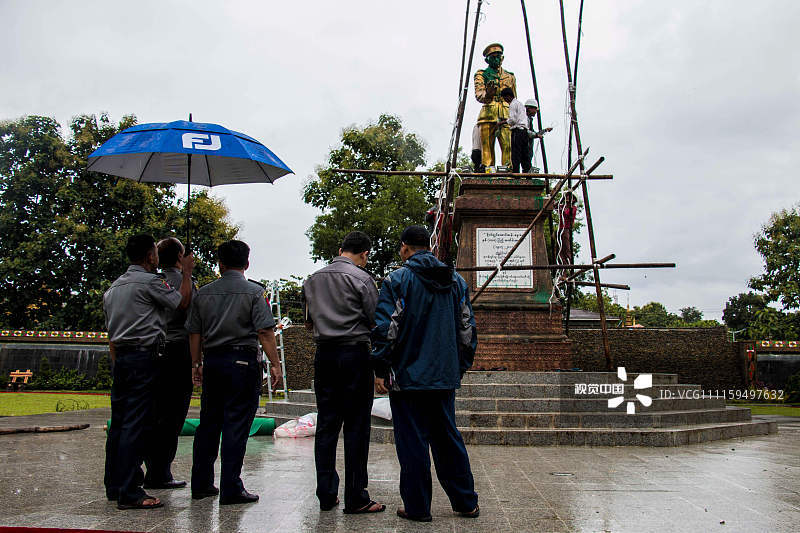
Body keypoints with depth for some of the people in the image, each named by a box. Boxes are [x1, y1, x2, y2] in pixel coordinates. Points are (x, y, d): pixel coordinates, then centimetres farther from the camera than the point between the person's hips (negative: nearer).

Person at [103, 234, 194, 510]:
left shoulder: (114, 286, 19)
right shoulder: (150, 281, -9)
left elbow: (111, 334, 21)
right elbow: (182, 301, 1)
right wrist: (187, 273, 13)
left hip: (121, 357, 9)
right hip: (144, 356, -9)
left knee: (119, 422, 12)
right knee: (137, 424, -8)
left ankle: (114, 485, 20)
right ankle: (129, 493, -7)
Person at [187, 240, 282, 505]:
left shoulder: (204, 293, 9)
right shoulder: (254, 292, -4)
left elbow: (194, 333, 11)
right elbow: (265, 332, -12)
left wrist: (196, 364, 20)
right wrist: (275, 364, -8)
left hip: (211, 361, 5)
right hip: (243, 360, -5)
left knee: (208, 423, 14)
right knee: (236, 424, -2)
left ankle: (201, 483, 22)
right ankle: (231, 488, 1)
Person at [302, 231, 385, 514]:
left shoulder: (312, 280, 11)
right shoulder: (361, 278, -6)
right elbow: (375, 321, -6)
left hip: (323, 353, 5)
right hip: (354, 353, -5)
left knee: (326, 425, 9)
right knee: (356, 427, 0)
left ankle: (326, 495, 15)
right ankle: (355, 498, 5)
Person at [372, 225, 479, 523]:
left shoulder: (397, 280, -7)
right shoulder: (456, 281, 11)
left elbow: (385, 327, -13)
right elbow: (467, 329, 13)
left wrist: (380, 369, -6)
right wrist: (460, 368, 19)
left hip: (407, 376, -5)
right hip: (445, 376, 5)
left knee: (412, 443, 3)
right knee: (447, 438, 15)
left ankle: (417, 507, 11)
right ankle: (466, 503, 22)